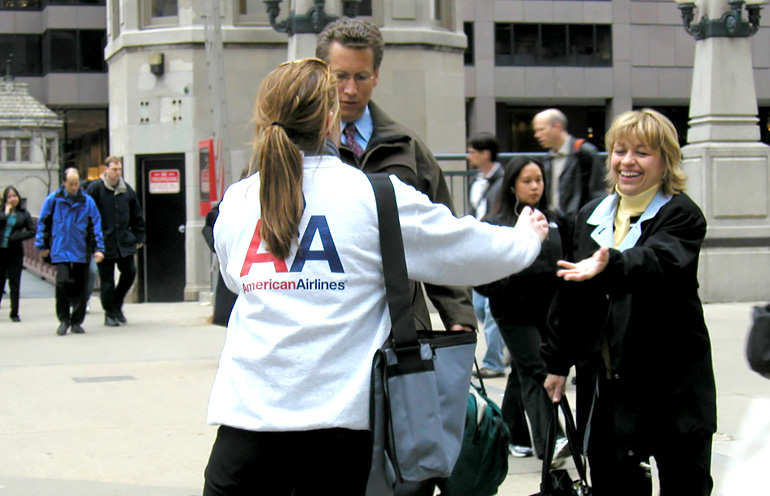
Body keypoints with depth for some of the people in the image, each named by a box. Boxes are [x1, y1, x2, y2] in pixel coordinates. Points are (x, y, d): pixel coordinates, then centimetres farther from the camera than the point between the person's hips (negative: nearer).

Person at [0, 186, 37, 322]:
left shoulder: (24, 213, 4)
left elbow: (32, 231, 0)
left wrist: (17, 236, -10)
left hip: (15, 251, 0)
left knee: (14, 283, 3)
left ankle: (14, 313, 9)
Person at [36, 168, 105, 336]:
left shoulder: (88, 201, 3)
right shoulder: (53, 200, 1)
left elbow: (95, 226, 4)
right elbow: (43, 223, 9)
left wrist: (98, 248, -2)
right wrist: (42, 246, 8)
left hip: (81, 251, 1)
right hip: (60, 250, -1)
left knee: (80, 286, 4)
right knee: (62, 282, -14)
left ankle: (77, 321, 17)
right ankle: (64, 319, 1)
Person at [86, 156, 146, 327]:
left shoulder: (127, 189, 7)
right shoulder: (95, 189, -8)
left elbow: (137, 215, 16)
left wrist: (139, 237, 14)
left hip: (124, 241, 4)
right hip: (104, 242, -4)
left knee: (129, 272, 3)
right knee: (107, 279, 2)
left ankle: (116, 305, 24)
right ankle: (109, 314, 14)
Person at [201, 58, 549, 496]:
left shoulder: (235, 202, 7)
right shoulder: (375, 196, -2)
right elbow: (468, 250, 6)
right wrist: (528, 236, 27)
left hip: (249, 410, 2)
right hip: (340, 410, -2)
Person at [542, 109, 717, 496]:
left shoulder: (681, 215, -7)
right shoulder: (590, 216, 11)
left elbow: (660, 259, -29)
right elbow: (570, 294, 17)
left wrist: (611, 264, -48)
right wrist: (557, 361, 17)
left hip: (671, 381, -5)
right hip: (604, 382, 5)